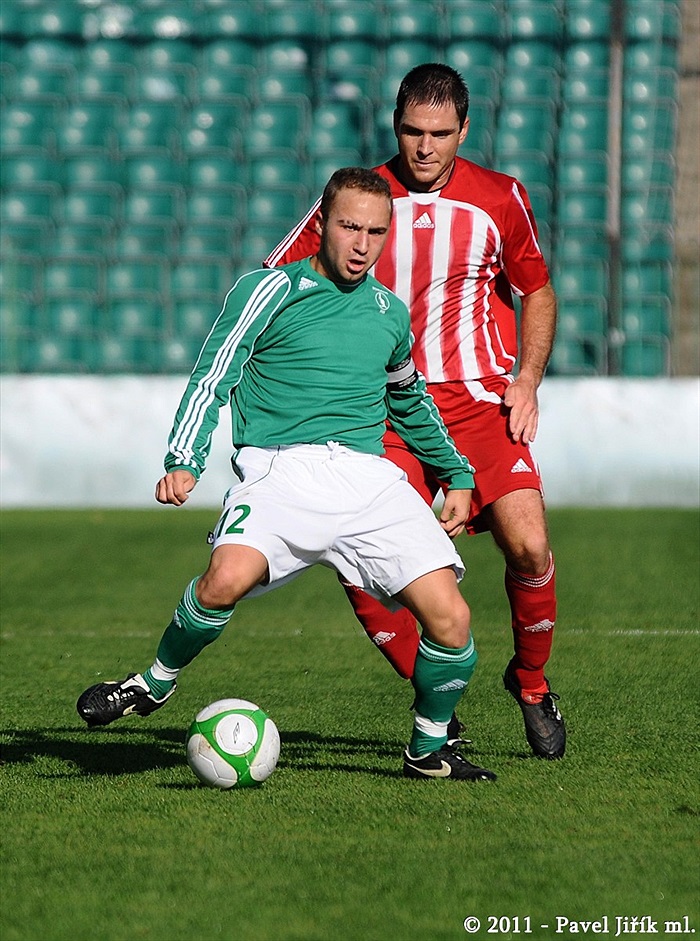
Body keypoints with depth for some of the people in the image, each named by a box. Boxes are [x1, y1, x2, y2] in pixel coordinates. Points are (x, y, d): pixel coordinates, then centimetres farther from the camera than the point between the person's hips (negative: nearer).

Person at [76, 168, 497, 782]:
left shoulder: (389, 311, 20)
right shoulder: (269, 291, 5)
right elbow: (212, 379, -1)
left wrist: (457, 474, 38)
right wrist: (184, 462, -15)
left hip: (370, 475, 4)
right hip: (281, 470, -4)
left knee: (450, 619, -13)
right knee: (228, 577, -33)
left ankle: (429, 750, 12)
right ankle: (157, 683, -5)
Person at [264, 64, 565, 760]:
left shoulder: (501, 198, 4)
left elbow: (537, 291, 18)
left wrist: (526, 381, 4)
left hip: (480, 402, 0)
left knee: (528, 546, -18)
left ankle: (531, 681, 9)